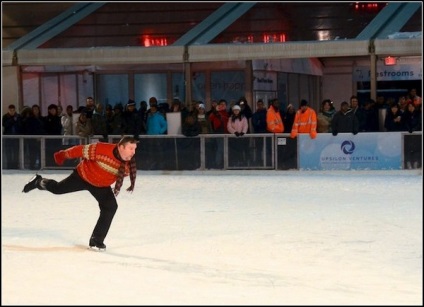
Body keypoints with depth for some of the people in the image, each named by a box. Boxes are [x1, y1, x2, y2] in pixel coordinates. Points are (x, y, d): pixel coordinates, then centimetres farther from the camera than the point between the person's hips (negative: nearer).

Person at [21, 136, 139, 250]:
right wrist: (62, 155, -11)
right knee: (57, 189, 12)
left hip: (101, 185, 4)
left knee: (111, 207, -12)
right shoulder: (102, 150, -39)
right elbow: (82, 150, -25)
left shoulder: (129, 163, -24)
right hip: (82, 176, -4)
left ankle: (96, 240, 1)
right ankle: (38, 182, 47)